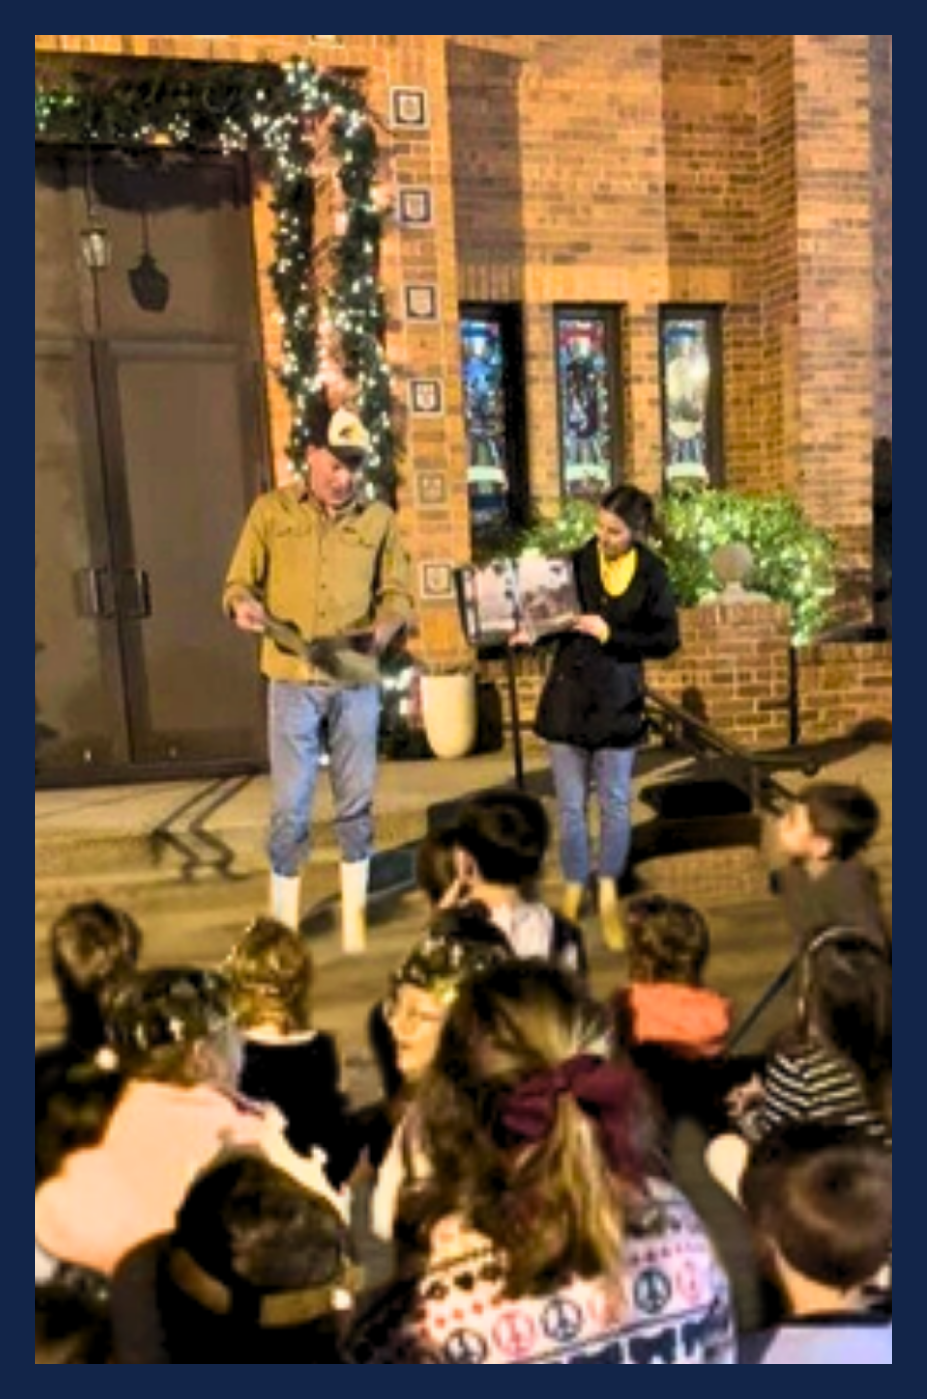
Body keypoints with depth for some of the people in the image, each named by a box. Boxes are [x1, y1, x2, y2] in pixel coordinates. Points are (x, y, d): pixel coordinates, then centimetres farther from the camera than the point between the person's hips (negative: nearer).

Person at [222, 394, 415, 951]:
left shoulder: (379, 518, 5)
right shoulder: (271, 510, 2)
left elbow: (398, 592, 8)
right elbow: (239, 583, 4)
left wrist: (387, 626, -13)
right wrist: (244, 605, -19)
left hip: (357, 681, 2)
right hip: (293, 680, -1)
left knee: (357, 803, 9)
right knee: (290, 807, 1)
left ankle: (355, 922, 24)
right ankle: (283, 929, 15)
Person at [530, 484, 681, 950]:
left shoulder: (652, 573, -4)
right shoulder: (577, 562, -4)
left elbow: (667, 639, -5)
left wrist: (610, 634, -15)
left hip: (618, 701, 0)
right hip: (568, 698, 1)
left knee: (615, 805, 9)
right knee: (571, 805, 7)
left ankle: (609, 898, 25)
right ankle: (572, 895, 23)